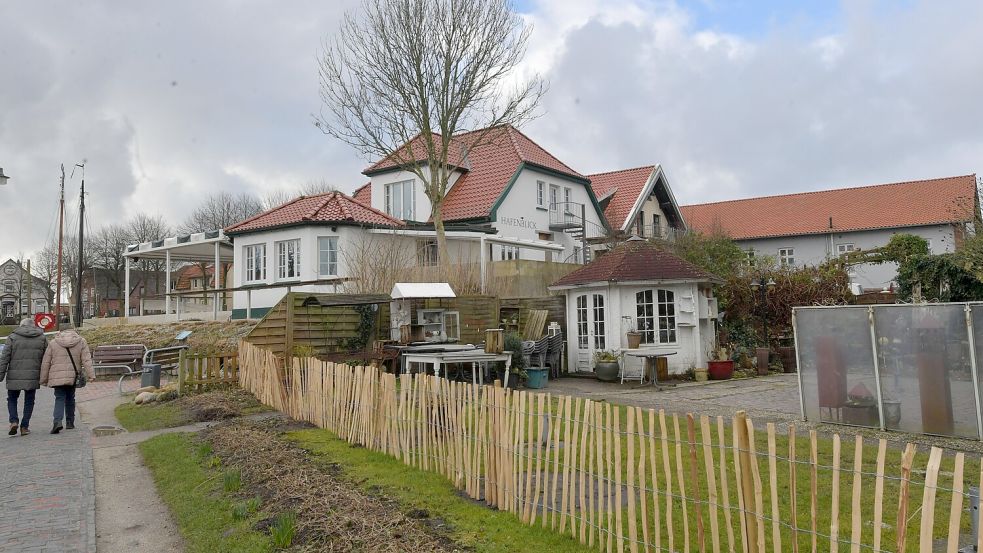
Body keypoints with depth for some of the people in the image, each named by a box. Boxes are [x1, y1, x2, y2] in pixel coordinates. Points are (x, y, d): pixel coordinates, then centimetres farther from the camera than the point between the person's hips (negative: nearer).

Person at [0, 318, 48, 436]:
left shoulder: (12, 337, 1)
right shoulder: (42, 338, 6)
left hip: (14, 376, -1)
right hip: (33, 377, 1)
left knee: (12, 399, 16)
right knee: (29, 401, 10)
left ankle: (14, 421, -1)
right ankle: (24, 426, 10)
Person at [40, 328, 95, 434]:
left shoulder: (53, 343, 8)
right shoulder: (81, 342, 7)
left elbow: (45, 363, 8)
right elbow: (87, 360, -2)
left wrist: (44, 380, 13)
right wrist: (91, 375, -7)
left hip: (57, 377, -1)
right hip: (73, 377, 1)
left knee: (60, 398, 0)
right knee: (70, 399, 14)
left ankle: (57, 421, -19)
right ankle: (70, 422, 19)